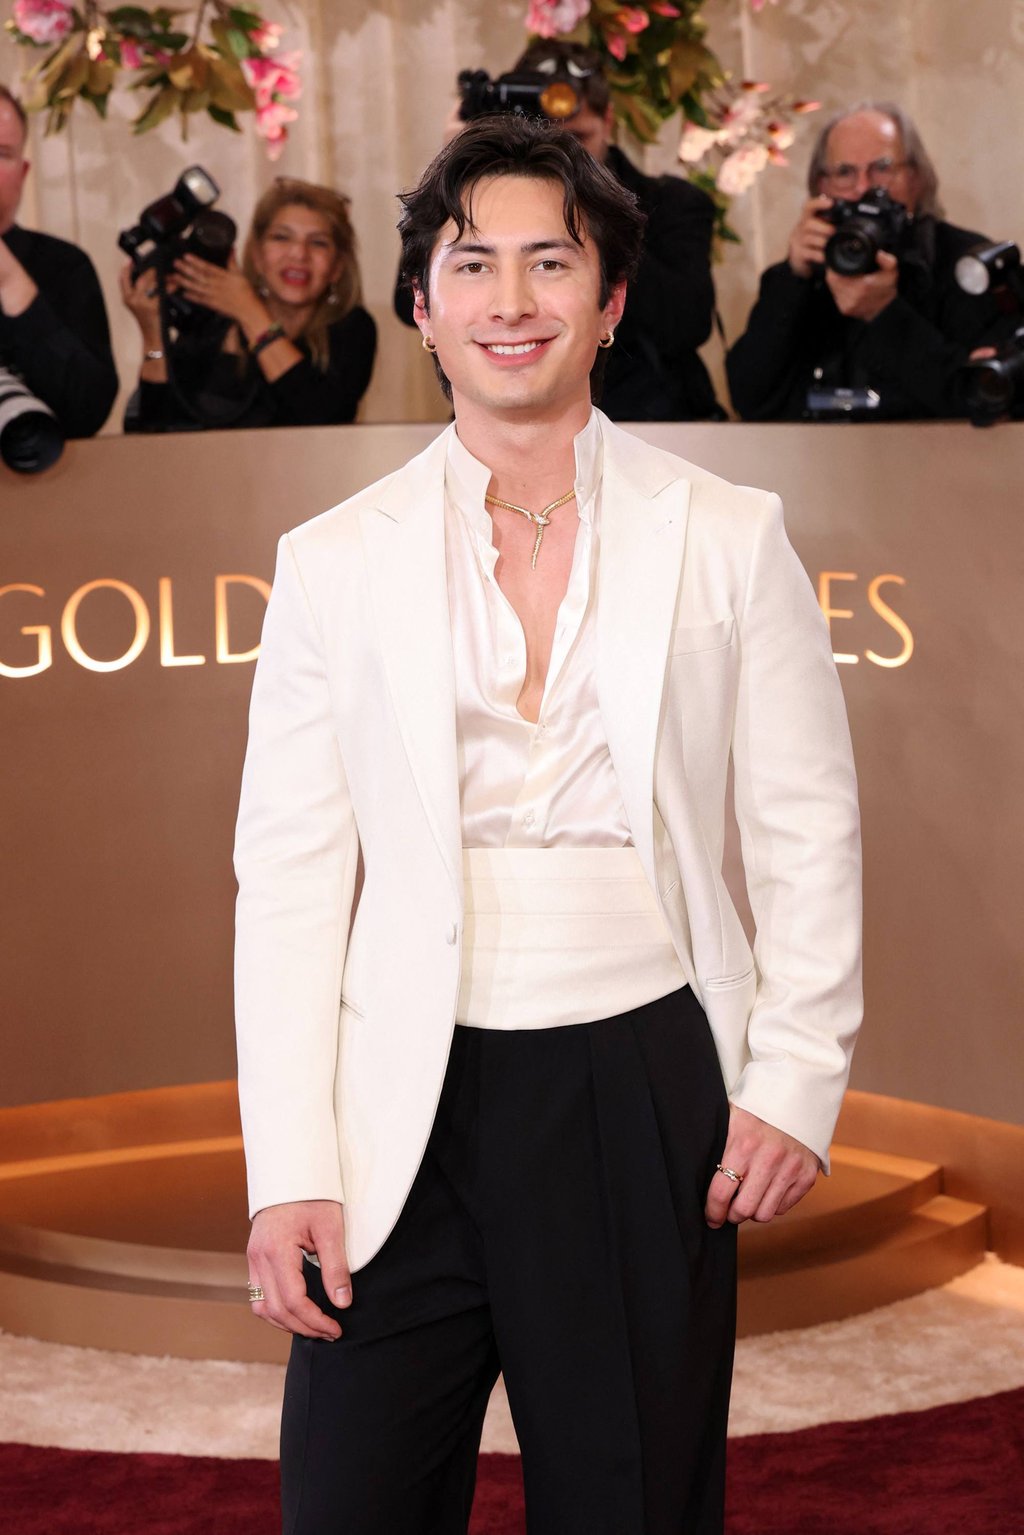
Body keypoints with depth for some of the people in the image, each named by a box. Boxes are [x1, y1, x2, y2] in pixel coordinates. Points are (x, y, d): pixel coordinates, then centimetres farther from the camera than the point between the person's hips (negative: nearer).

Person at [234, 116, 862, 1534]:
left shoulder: (728, 539, 4)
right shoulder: (333, 563, 5)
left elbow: (807, 831, 6)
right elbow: (289, 870, 2)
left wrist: (796, 1083, -3)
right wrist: (288, 1171, -4)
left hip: (648, 1086, 0)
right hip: (413, 1102, 0)